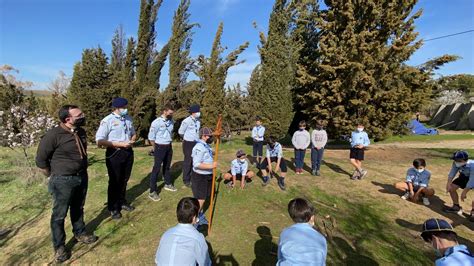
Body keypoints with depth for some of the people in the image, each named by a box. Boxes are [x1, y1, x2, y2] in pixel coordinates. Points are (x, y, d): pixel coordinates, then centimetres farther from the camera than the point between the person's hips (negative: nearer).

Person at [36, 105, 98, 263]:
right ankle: (59, 247, 26)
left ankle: (79, 234, 40)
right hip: (63, 181, -6)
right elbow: (41, 160, -10)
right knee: (59, 215, 9)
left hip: (82, 177, 6)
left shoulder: (81, 132, 0)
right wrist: (54, 177, 0)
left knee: (78, 209, 22)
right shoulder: (53, 135, -20)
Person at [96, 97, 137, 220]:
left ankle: (122, 202, 40)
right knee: (114, 181, 9)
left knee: (124, 180, 19)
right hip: (115, 154, -5)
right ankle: (113, 208, 28)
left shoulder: (128, 118, 4)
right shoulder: (107, 121, -15)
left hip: (128, 152, 6)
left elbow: (133, 134, 17)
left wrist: (132, 141, -6)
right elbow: (99, 141, -17)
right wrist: (120, 144, -21)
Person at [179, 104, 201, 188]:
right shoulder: (186, 121, -17)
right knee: (188, 161, 2)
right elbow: (180, 132, -6)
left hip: (196, 143, 7)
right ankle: (186, 180, 15)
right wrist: (187, 138, 6)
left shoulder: (198, 121, 5)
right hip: (188, 143, -7)